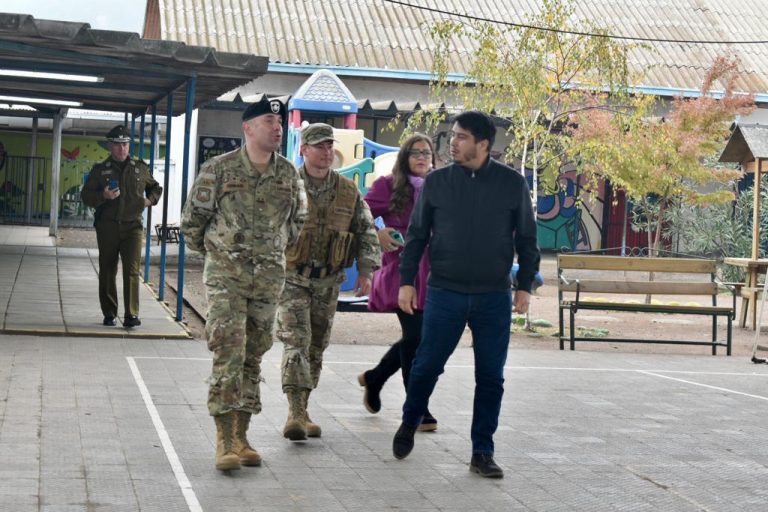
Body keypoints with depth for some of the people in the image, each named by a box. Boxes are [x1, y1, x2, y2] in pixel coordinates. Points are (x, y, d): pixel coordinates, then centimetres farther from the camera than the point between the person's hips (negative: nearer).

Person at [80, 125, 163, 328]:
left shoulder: (140, 168, 10)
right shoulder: (100, 170, 6)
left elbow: (156, 187, 26)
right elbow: (85, 195, 4)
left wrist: (149, 200, 6)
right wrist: (103, 196, -15)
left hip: (132, 226, -1)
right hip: (107, 226, 1)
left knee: (132, 271, -13)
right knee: (107, 272, 6)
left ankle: (131, 315, -15)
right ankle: (109, 314, 17)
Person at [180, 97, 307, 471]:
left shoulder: (289, 174, 5)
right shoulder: (218, 169, -6)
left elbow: (298, 218, 21)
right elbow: (193, 217, 4)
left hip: (270, 275, 4)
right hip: (226, 272, -4)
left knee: (254, 355, 8)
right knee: (228, 351, -12)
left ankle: (241, 436, 17)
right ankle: (224, 440, -11)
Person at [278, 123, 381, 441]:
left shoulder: (348, 192, 4)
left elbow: (367, 232, 9)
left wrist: (366, 272, -1)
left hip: (328, 282, 4)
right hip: (292, 278, -4)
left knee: (316, 348, 10)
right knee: (296, 341, -15)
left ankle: (302, 412, 21)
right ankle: (295, 412, -20)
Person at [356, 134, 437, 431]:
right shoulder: (388, 186, 1)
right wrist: (378, 234, -17)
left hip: (431, 272, 5)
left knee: (417, 338, 10)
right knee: (414, 336, -9)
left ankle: (373, 378, 36)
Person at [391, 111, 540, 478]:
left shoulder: (512, 183, 0)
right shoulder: (436, 182, 2)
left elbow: (526, 238, 6)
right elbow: (416, 234, 7)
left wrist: (525, 285, 2)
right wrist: (406, 281, 2)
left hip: (493, 297, 0)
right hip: (444, 293, 0)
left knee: (491, 378, 3)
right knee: (426, 366, 3)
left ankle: (482, 453, 14)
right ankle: (409, 424, 30)